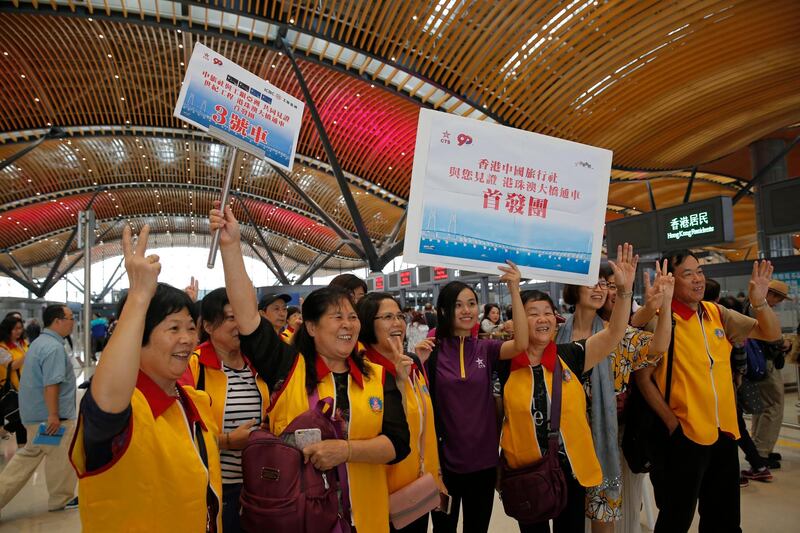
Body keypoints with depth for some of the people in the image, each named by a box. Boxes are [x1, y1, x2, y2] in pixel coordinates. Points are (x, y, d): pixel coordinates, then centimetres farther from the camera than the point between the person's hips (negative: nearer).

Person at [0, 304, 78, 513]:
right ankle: (61, 500, 19)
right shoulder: (54, 347, -21)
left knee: (28, 455, 19)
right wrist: (53, 415, -25)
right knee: (60, 457, 5)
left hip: (34, 412, 10)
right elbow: (51, 384, -27)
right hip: (49, 414, -10)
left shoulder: (40, 342, 13)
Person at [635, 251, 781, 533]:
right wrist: (672, 423, -14)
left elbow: (771, 333, 9)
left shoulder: (718, 314, 4)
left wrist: (759, 301, -10)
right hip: (685, 435, -6)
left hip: (725, 432, 6)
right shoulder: (660, 320, -14)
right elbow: (643, 378, -12)